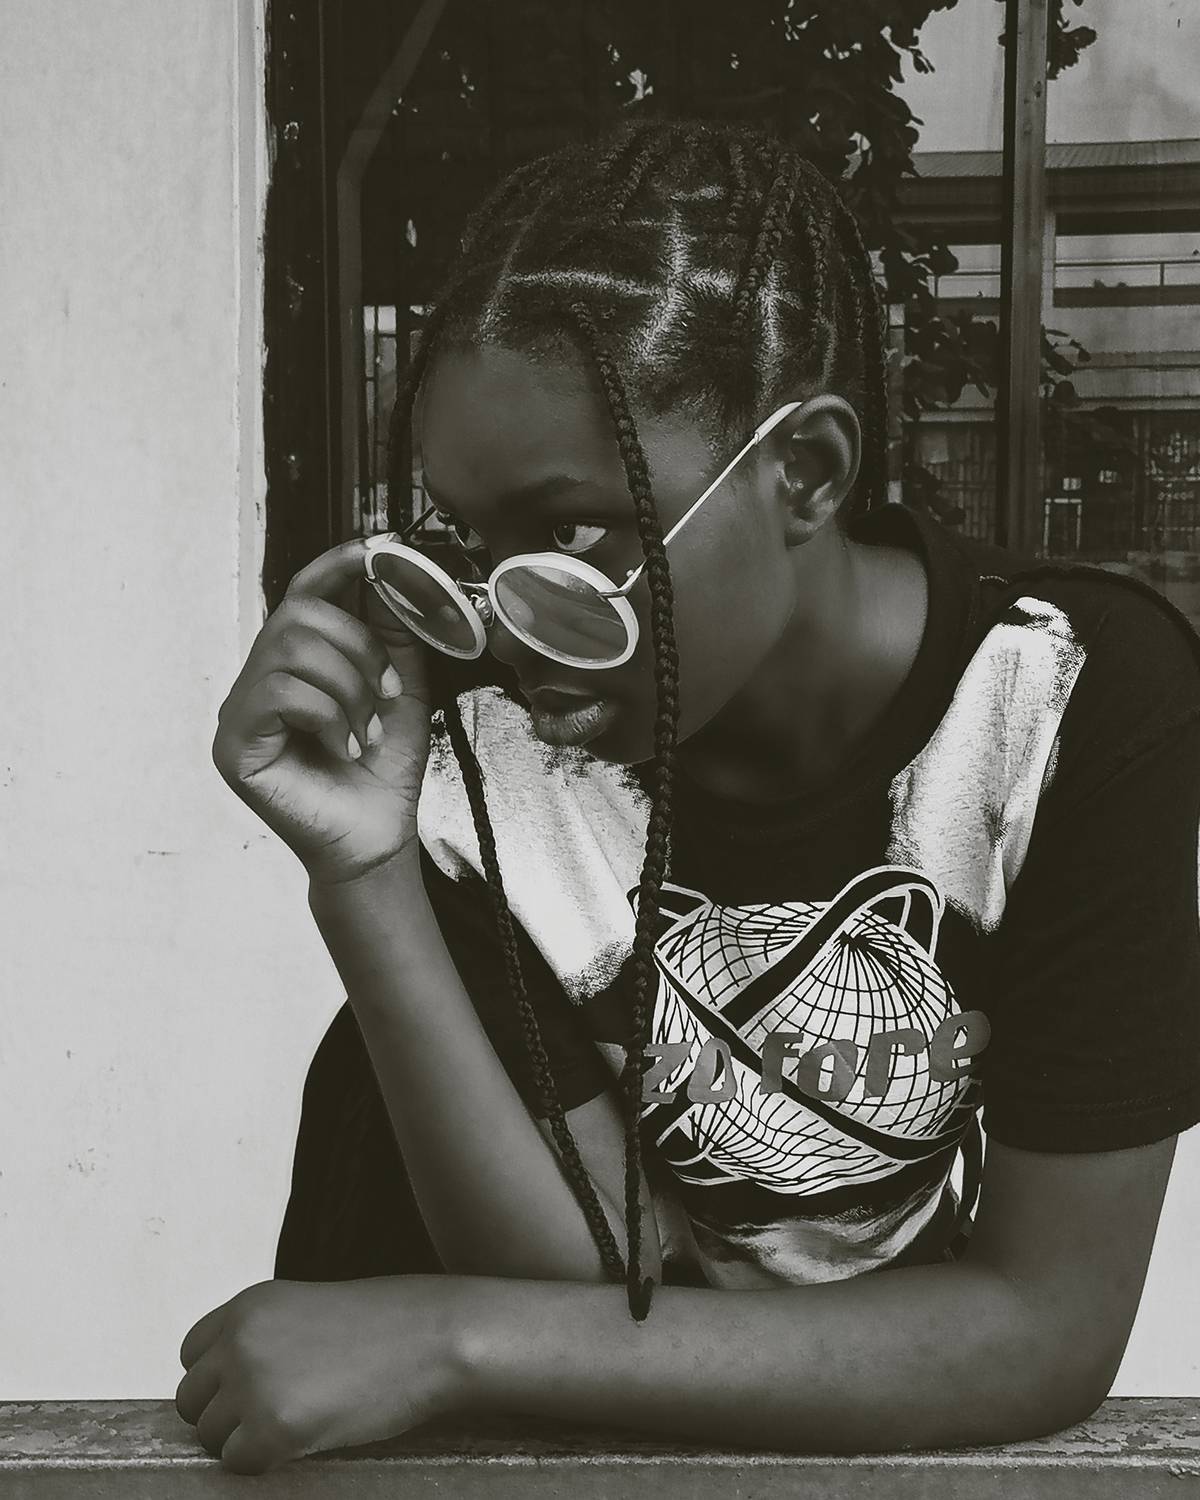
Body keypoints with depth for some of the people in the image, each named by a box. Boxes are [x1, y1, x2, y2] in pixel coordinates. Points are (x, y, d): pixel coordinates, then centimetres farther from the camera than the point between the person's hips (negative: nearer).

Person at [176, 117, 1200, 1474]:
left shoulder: (1085, 693, -22)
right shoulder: (472, 743, -17)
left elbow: (1053, 1333, -21)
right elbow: (585, 1288, -17)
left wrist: (462, 1339, -26)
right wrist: (364, 877, -30)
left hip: (928, 1434, -1)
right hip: (614, 1434, 2)